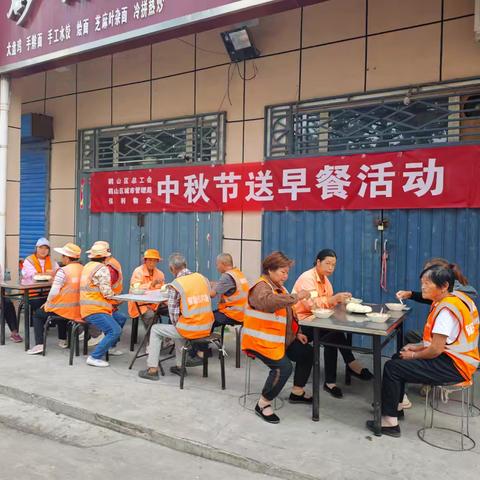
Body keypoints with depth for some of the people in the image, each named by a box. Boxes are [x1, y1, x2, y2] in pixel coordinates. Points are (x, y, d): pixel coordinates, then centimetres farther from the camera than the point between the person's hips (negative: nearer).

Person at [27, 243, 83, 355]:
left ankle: (39, 344, 10)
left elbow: (54, 292, -20)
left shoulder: (63, 271, -17)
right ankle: (62, 340, 40)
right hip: (79, 310, 6)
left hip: (64, 310, -6)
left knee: (37, 314, 20)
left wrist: (47, 303, -1)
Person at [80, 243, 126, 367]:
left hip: (87, 308, 10)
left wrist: (109, 293, 17)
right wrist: (112, 293, 4)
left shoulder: (87, 266, 18)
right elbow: (106, 292, -18)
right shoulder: (102, 268, -12)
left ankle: (110, 347, 25)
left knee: (121, 318, 18)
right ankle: (94, 357, -16)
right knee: (115, 331, -19)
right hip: (94, 310, -10)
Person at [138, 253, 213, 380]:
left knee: (155, 330, 16)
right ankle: (180, 366, 36)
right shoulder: (203, 278, 6)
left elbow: (173, 313, -7)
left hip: (190, 329, -6)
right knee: (178, 329, 35)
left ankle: (152, 369, 18)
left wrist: (176, 325, 12)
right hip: (207, 328, 6)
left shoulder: (175, 285, -10)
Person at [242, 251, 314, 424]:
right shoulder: (260, 288, -17)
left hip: (282, 339, 10)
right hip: (261, 341, -10)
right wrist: (296, 296, -36)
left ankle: (297, 392, 28)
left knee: (307, 353, 12)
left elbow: (289, 314, 22)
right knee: (284, 366, -27)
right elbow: (269, 301, -42)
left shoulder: (278, 287, 14)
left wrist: (297, 332, 10)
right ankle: (263, 404, -8)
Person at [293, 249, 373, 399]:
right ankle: (352, 364, -12)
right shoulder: (307, 278, -16)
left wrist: (340, 299, -17)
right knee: (335, 331, -27)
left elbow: (327, 301, 2)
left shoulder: (324, 278, 12)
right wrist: (335, 298, -35)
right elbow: (312, 304, -31)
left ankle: (330, 381, -14)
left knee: (333, 335, -19)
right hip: (301, 323, -9)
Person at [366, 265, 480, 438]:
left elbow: (436, 350, -24)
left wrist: (414, 355, -8)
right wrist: (418, 347, 7)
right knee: (398, 358, 19)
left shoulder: (446, 309, -25)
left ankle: (389, 422, -4)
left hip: (454, 366, -11)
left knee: (392, 367, -13)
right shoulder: (455, 297, 6)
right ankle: (396, 407, 32)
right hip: (454, 357, 11)